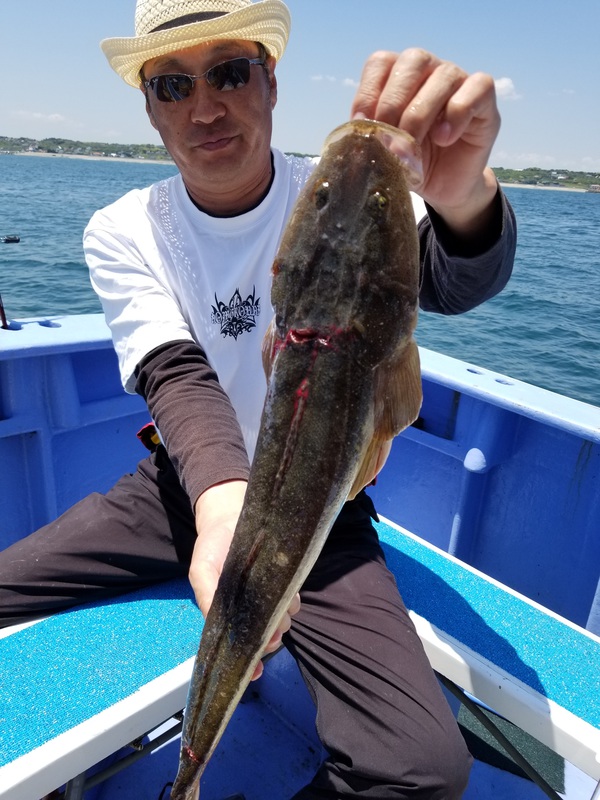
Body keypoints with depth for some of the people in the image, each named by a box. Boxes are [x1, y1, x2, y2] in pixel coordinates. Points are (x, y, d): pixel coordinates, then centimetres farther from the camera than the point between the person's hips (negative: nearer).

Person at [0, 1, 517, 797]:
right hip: (182, 492, 3)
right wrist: (224, 501, -40)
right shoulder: (122, 233, -4)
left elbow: (456, 282, -28)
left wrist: (464, 198, -53)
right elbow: (179, 376, -19)